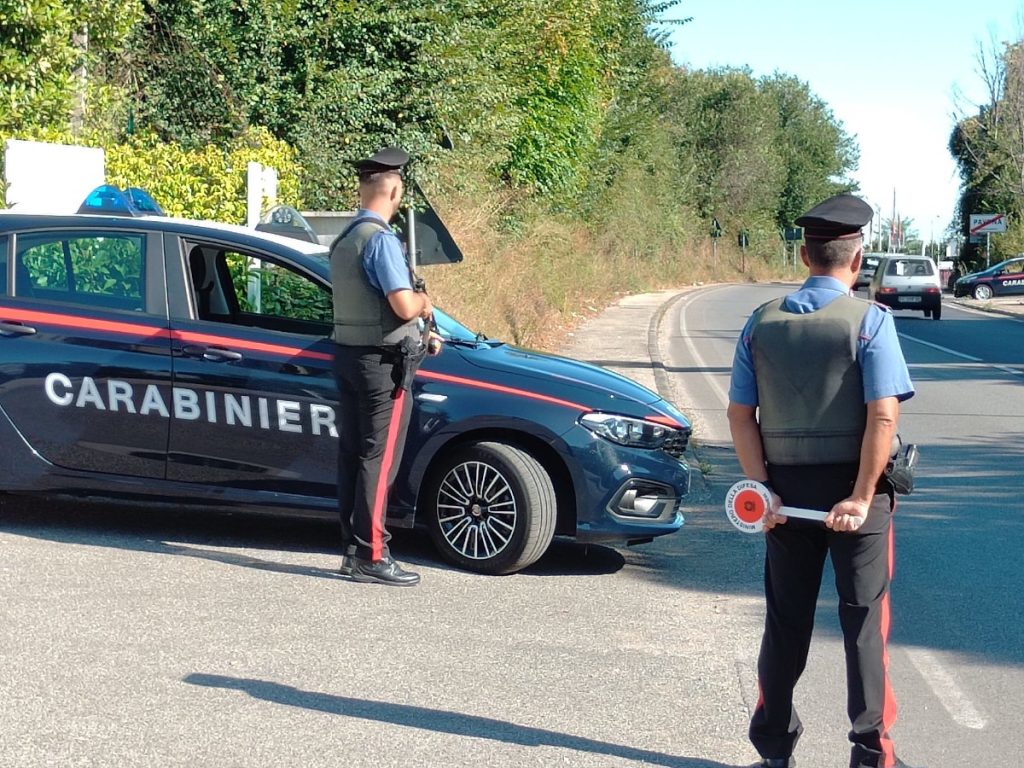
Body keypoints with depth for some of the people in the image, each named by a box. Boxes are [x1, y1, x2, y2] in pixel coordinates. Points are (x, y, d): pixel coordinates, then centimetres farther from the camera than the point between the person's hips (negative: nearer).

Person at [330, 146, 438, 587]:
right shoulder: (381, 240, -17)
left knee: (353, 455, 11)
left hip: (347, 354, 9)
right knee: (379, 459, -6)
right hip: (383, 361, -9)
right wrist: (423, 300, -3)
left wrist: (416, 305, 12)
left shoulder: (344, 240, 13)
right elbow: (404, 306, -24)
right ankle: (369, 556, -5)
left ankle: (353, 548, 16)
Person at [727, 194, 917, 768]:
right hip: (852, 485, -3)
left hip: (786, 486, 3)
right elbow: (883, 415, -17)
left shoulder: (763, 322, 3)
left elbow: (740, 413, 1)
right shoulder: (870, 320, -10)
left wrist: (762, 487, -1)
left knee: (786, 620, 13)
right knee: (865, 619, 6)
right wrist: (861, 497, -15)